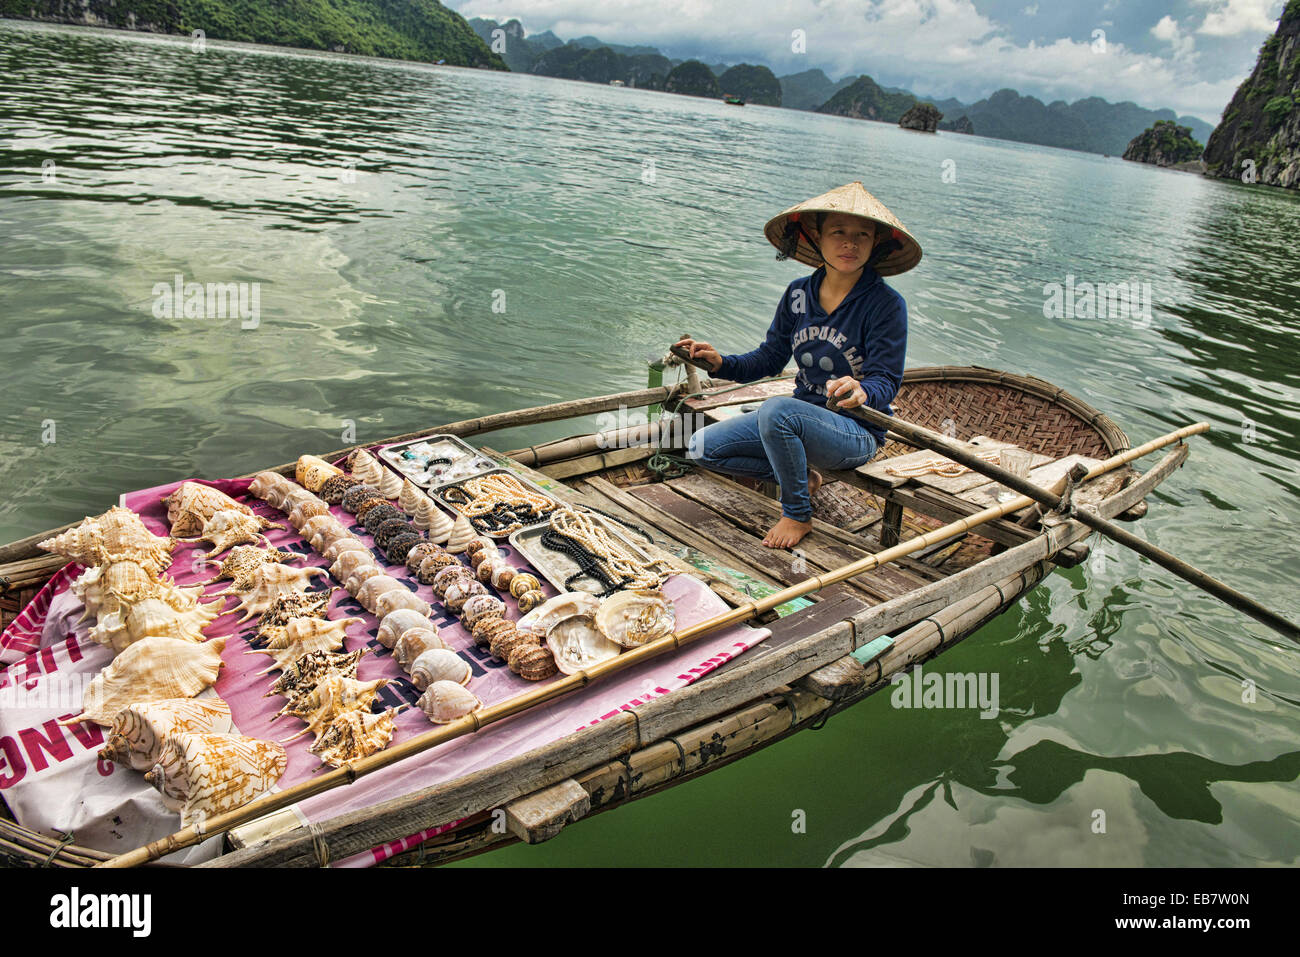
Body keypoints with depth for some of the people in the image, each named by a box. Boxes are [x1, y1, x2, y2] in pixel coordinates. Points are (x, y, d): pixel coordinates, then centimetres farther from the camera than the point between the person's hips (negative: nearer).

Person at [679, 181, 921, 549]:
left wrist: (862, 392, -41)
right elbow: (770, 358, 8)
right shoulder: (799, 293, 2)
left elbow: (886, 380, -17)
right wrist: (722, 363, -9)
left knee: (777, 410, -38)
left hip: (856, 431, -6)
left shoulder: (885, 304, -13)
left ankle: (799, 515, -14)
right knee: (702, 448, -5)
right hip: (801, 416, 6)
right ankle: (799, 475, 8)